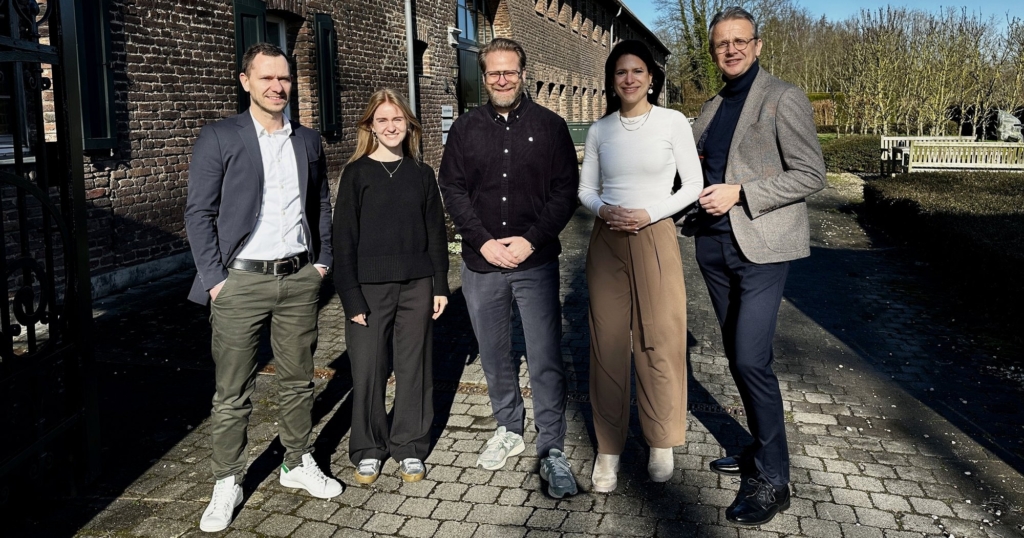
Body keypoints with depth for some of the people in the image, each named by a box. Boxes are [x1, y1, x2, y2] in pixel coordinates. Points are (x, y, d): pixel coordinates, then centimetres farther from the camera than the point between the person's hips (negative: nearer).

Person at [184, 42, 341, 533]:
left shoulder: (308, 140, 10)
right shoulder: (218, 138, -2)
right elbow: (199, 213, -4)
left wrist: (323, 259, 8)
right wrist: (213, 278, -10)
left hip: (299, 278, 4)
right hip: (241, 281, -3)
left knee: (297, 380, 13)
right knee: (232, 393, 3)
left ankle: (298, 464, 29)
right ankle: (227, 484, 17)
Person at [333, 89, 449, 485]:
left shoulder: (422, 174, 7)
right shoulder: (357, 172, -2)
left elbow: (436, 233, 10)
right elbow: (344, 237, -4)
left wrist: (440, 285, 4)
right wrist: (351, 297, -9)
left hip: (417, 287, 3)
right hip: (370, 288, -2)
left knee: (414, 367, 8)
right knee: (367, 370, 2)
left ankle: (410, 447, 22)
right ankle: (368, 449, 20)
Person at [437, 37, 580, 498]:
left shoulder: (549, 126, 1)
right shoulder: (465, 128, 6)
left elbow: (566, 191, -1)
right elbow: (452, 189, 3)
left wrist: (531, 240, -12)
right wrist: (484, 241, -9)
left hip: (535, 263, -3)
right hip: (481, 264, 3)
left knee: (546, 360, -4)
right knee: (494, 354, 14)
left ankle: (551, 450, 7)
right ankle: (509, 429, 32)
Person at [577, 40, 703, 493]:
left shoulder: (673, 122, -1)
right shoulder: (599, 130, 8)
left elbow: (694, 186, -1)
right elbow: (585, 188, 11)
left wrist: (648, 214, -13)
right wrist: (602, 210, -11)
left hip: (655, 239, -2)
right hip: (606, 242, 3)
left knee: (659, 342, 1)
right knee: (607, 344, 3)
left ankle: (662, 443, 18)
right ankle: (609, 448, 13)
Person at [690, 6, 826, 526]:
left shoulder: (783, 98, -6)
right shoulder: (712, 108, 15)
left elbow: (811, 175, -11)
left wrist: (740, 193, -19)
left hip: (761, 246, -7)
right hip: (715, 245, 7)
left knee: (751, 359, -12)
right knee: (738, 357, 13)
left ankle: (772, 480, 1)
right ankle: (760, 451, 27)